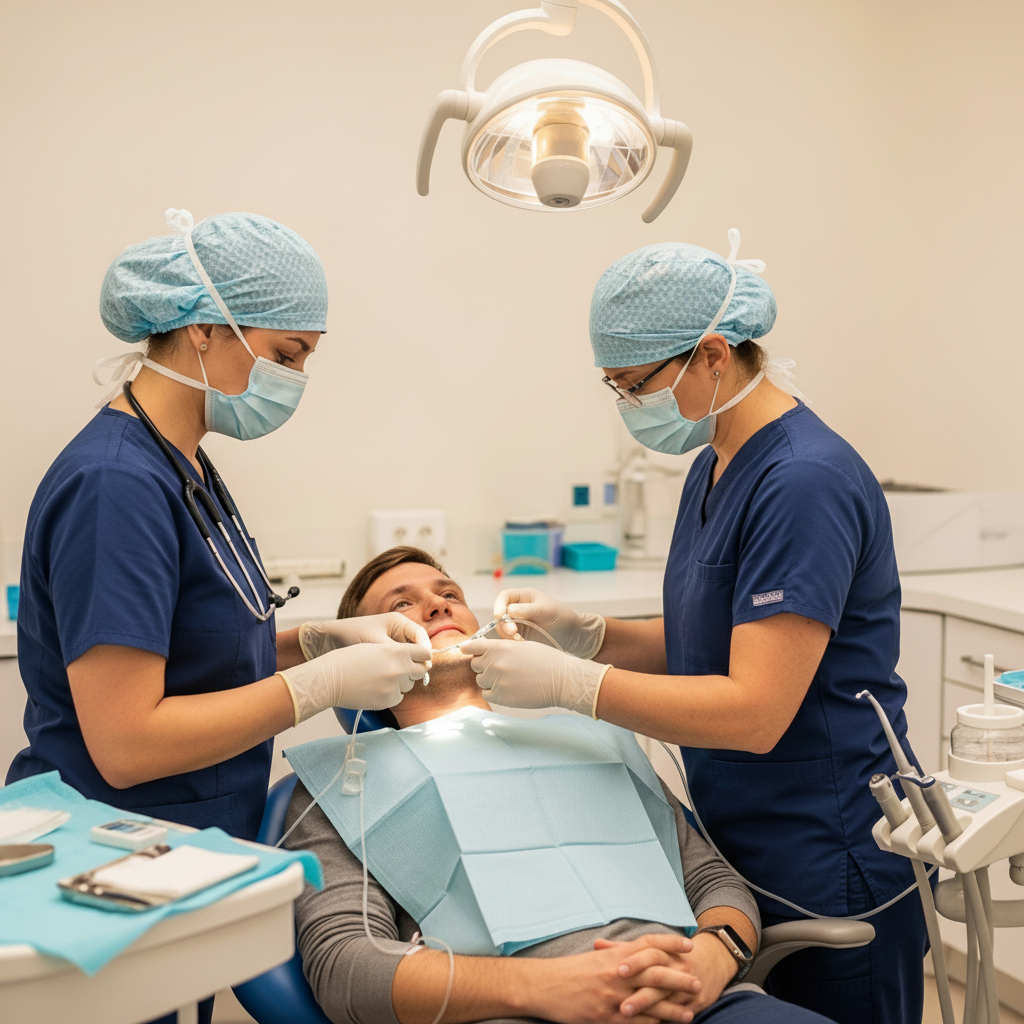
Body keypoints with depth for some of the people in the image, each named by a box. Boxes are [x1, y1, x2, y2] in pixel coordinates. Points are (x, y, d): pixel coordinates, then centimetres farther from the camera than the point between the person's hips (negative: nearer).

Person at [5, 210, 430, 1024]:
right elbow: (125, 743, -27)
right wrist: (325, 684, -22)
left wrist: (326, 638, -2)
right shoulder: (116, 484, -24)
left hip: (185, 859, 9)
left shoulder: (183, 468, 6)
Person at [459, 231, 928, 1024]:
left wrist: (566, 682, -24)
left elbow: (755, 712, -26)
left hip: (832, 880, -9)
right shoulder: (715, 467, 7)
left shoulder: (803, 482, -23)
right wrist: (585, 634, -1)